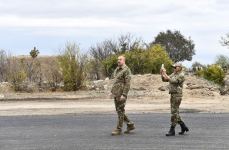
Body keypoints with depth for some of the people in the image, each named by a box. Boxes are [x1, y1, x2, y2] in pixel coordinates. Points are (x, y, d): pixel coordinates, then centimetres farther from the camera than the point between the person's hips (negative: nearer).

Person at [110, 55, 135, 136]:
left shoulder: (126, 70, -11)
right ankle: (130, 125, 21)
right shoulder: (116, 70, 16)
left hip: (121, 94, -9)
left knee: (120, 111, -5)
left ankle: (118, 129, 0)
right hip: (116, 94, 9)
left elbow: (127, 83, -17)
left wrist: (124, 95, -22)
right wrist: (112, 91, 18)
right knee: (119, 110, 12)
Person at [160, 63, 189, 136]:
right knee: (175, 112, 13)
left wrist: (165, 74, -21)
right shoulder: (173, 74, 17)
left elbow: (173, 81, -24)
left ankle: (172, 130, -7)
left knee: (174, 112, -9)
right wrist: (162, 74, -5)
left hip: (177, 95, -10)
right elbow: (164, 80, 13)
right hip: (172, 95, 10)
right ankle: (183, 127, 23)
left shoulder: (181, 75, -12)